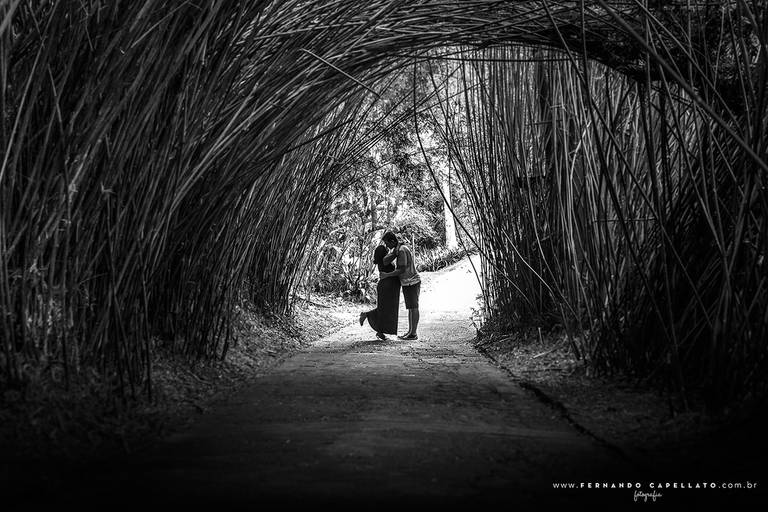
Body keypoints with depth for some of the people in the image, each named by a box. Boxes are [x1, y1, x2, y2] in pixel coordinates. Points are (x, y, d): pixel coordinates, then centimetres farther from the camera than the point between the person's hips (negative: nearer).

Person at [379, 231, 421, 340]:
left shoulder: (401, 251, -19)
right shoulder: (403, 248, 13)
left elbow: (402, 270, -22)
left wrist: (386, 275, -15)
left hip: (411, 283, -10)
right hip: (409, 283, 10)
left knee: (413, 308, -5)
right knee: (411, 308, 11)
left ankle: (413, 334, -1)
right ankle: (411, 331, 15)